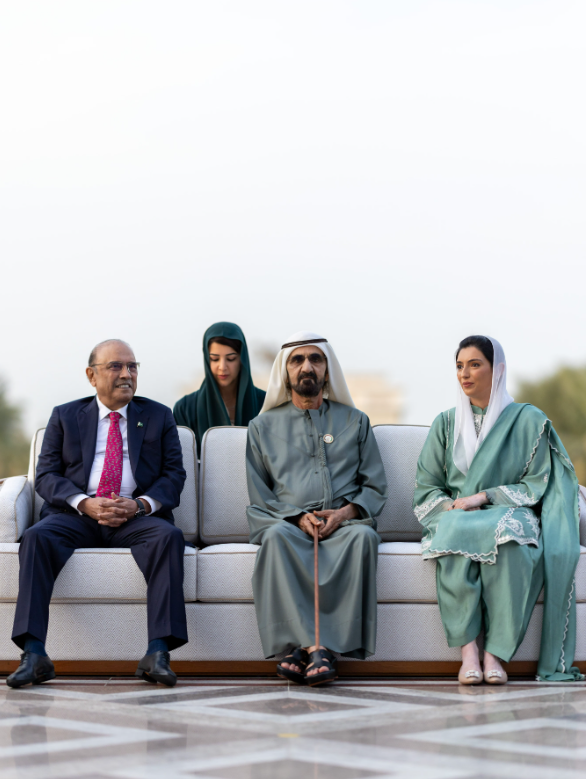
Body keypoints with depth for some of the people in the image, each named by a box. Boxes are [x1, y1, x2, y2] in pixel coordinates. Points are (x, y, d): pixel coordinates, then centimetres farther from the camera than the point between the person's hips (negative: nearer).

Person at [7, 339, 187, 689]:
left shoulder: (159, 417, 17)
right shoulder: (65, 417, 17)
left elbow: (174, 475, 9)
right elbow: (47, 475, 7)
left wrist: (139, 504, -12)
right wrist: (85, 503, -13)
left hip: (137, 517, 0)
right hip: (76, 515, 0)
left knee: (169, 536, -33)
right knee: (37, 537, -31)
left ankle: (158, 653, -38)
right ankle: (34, 655, -36)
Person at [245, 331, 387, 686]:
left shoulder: (355, 422, 21)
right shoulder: (263, 427, 20)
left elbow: (375, 487, 14)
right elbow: (259, 497, 12)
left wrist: (345, 513, -7)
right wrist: (297, 517, -7)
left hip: (343, 523, 0)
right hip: (288, 521, 0)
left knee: (363, 535, -36)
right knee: (277, 536, -37)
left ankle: (308, 648, -41)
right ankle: (317, 648, -45)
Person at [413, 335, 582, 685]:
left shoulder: (528, 420, 9)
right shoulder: (446, 424, 18)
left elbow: (536, 485, 2)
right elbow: (426, 488, 14)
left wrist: (484, 497, -11)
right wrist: (451, 506, -9)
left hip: (510, 515, -2)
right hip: (455, 517, 2)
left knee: (506, 535, -40)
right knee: (454, 531, -37)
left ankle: (496, 653, -37)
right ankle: (468, 649, -39)